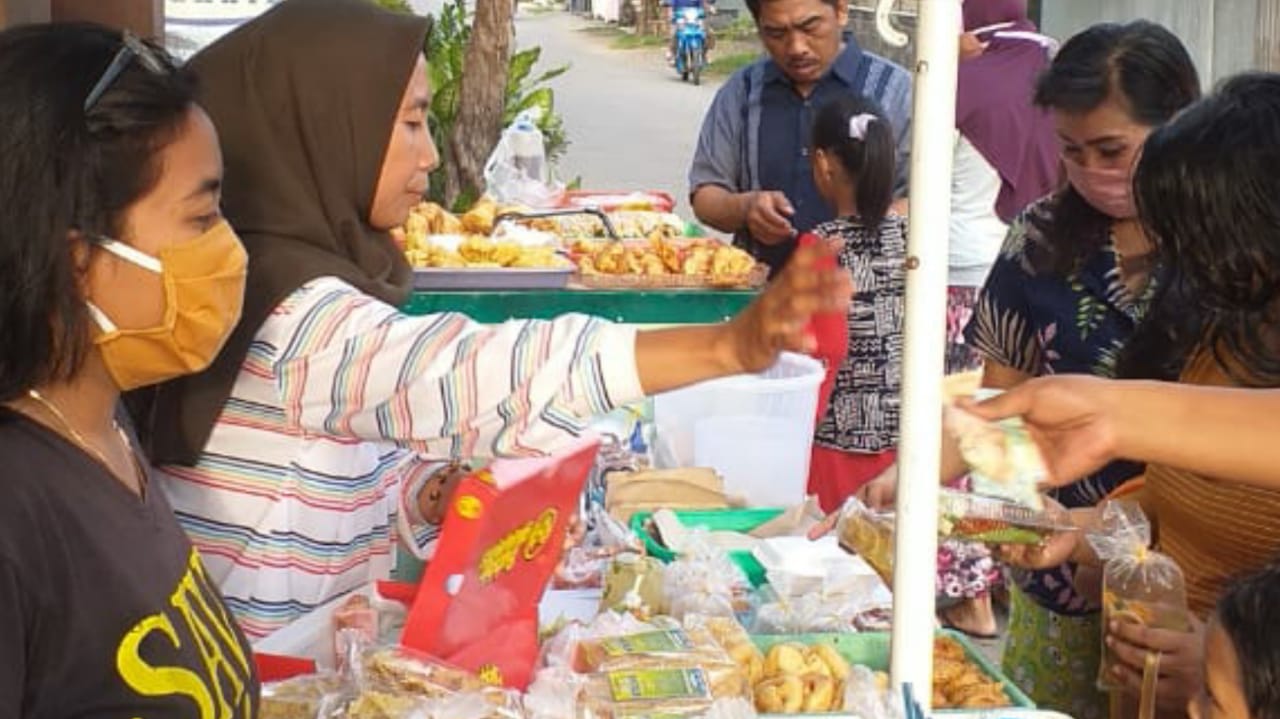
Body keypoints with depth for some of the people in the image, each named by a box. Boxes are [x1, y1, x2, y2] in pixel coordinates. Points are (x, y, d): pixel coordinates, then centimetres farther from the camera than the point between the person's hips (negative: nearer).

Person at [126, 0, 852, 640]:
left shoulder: (293, 277, 5)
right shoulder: (290, 308, -25)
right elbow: (469, 375, -38)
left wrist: (428, 495, -10)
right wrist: (732, 344, -45)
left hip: (313, 646, 8)